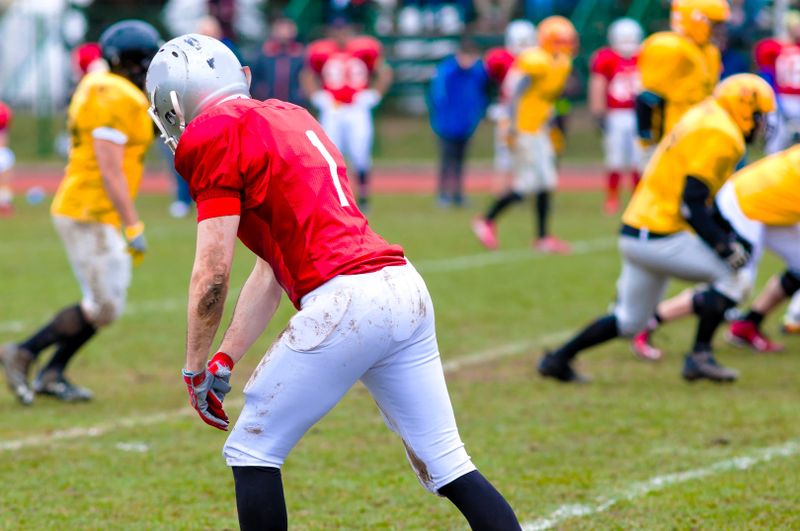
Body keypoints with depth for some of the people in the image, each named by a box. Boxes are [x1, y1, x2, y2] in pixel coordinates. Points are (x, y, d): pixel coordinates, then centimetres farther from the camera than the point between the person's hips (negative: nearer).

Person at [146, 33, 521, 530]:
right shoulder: (289, 118, 25)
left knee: (252, 451, 7)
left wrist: (196, 368, 8)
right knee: (447, 466, 11)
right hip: (406, 289, 8)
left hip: (344, 302, -8)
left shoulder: (216, 136, -2)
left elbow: (213, 275, -5)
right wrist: (225, 359, 26)